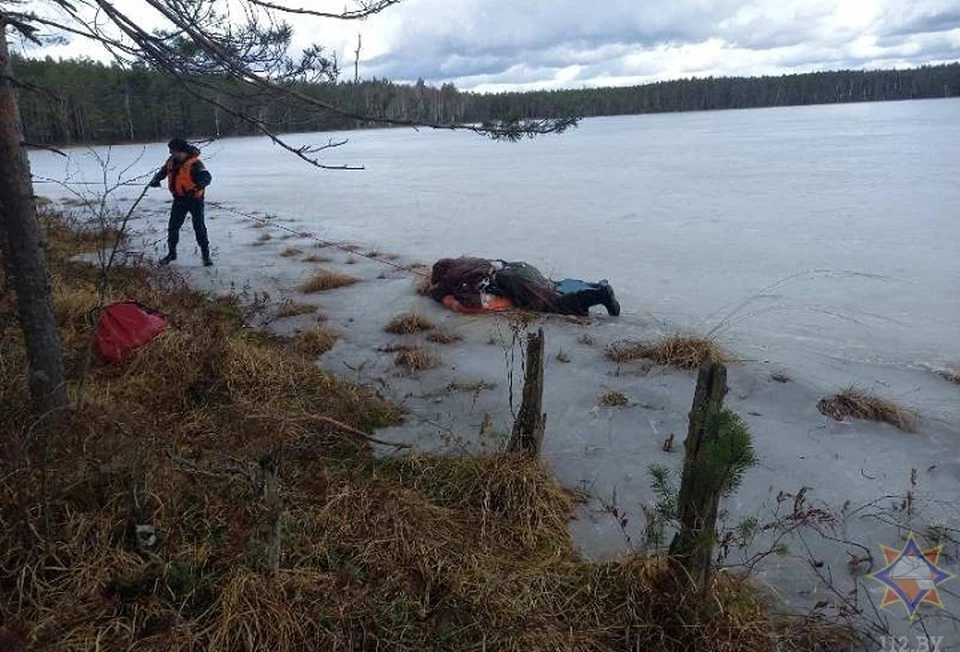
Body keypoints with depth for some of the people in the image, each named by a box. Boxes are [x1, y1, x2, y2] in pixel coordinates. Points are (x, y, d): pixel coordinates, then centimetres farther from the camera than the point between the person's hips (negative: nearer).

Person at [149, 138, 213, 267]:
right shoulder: (171, 161, 1)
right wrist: (156, 180, -4)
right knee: (173, 227, 10)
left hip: (195, 199, -7)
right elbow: (163, 171, 16)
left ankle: (206, 254, 8)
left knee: (199, 228, -3)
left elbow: (207, 177, -32)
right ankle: (171, 253, 25)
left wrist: (196, 188, -48)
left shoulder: (194, 163, -21)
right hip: (179, 199, 7)